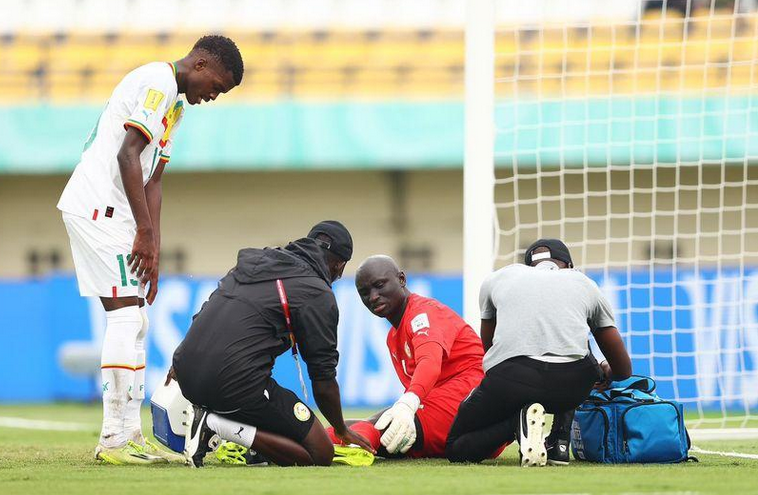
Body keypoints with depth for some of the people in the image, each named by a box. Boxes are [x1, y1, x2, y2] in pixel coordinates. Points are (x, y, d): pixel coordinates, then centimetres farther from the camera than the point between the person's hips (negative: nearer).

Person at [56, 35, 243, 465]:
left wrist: (153, 251, 10)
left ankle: (131, 435, 13)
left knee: (134, 321, 11)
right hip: (98, 207, -10)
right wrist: (145, 232, -19)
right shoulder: (158, 83, -11)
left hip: (108, 214, 10)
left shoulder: (175, 105, 21)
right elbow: (127, 155, -19)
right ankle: (114, 440, -12)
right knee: (127, 315, -12)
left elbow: (152, 180, 18)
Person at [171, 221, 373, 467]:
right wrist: (342, 430, 17)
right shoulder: (319, 295, -1)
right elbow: (324, 381, 1)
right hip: (237, 384, -8)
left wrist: (181, 368, 38)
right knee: (321, 454, -1)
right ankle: (218, 425, -13)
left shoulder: (252, 260, 20)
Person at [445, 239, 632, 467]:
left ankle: (518, 421, -8)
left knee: (456, 449, 21)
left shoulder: (495, 279, 29)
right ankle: (559, 444, 18)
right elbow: (624, 369, 32)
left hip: (510, 380, -1)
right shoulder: (585, 283, 28)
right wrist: (605, 375, 56)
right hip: (571, 386, 1)